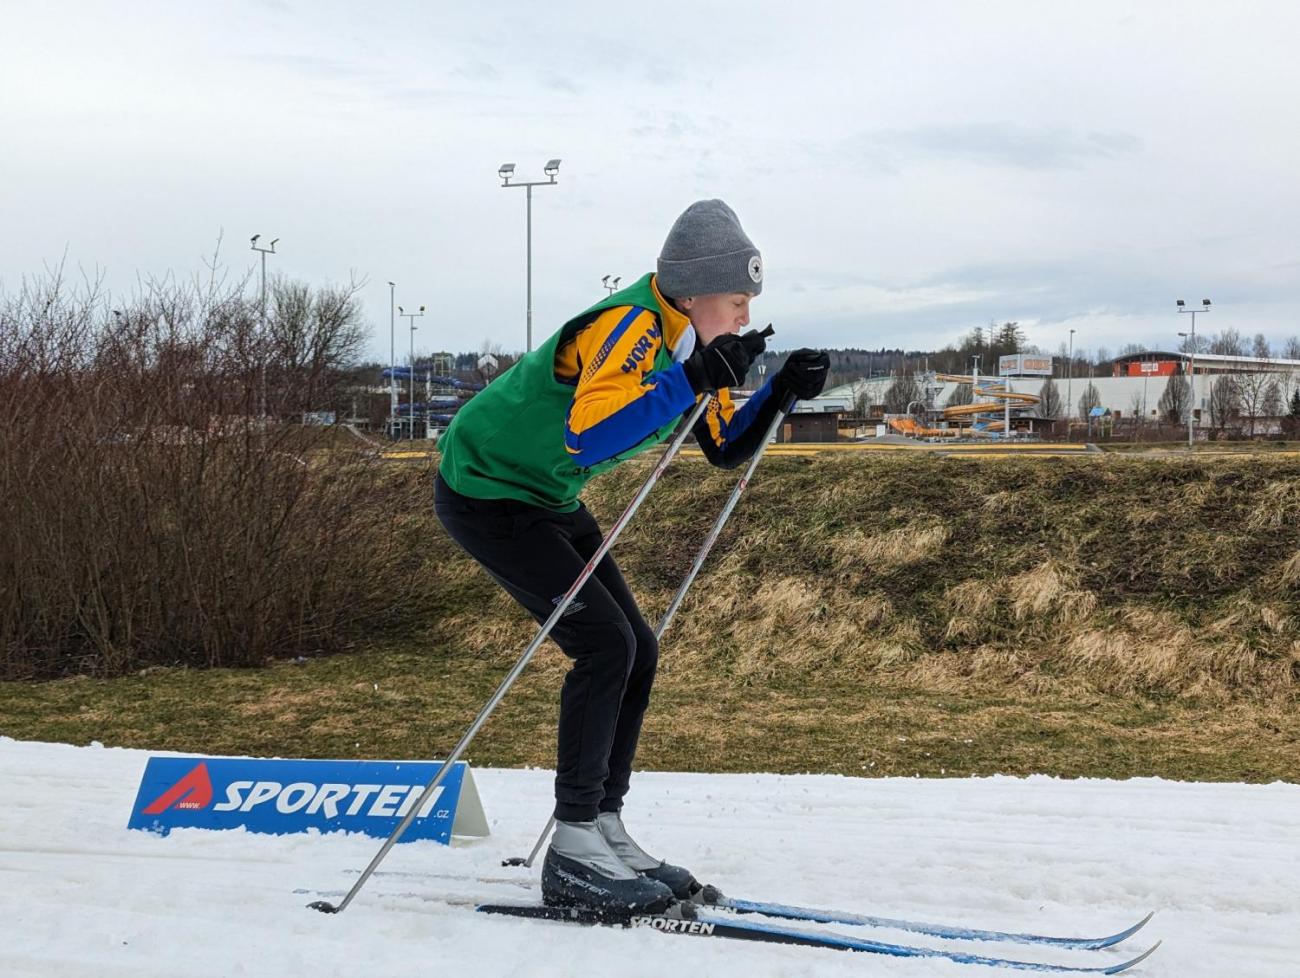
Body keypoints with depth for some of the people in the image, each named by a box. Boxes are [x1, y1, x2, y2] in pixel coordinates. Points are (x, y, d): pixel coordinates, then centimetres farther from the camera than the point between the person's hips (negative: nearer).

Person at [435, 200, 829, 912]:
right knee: (604, 643, -17)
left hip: (548, 499, 10)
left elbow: (727, 449, 9)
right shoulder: (629, 327, -27)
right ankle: (574, 854, -12)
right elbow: (586, 436, -42)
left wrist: (781, 391, -7)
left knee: (636, 650, 5)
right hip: (485, 494, -10)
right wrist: (694, 378, -40)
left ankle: (604, 827, 13)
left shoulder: (684, 340, 2)